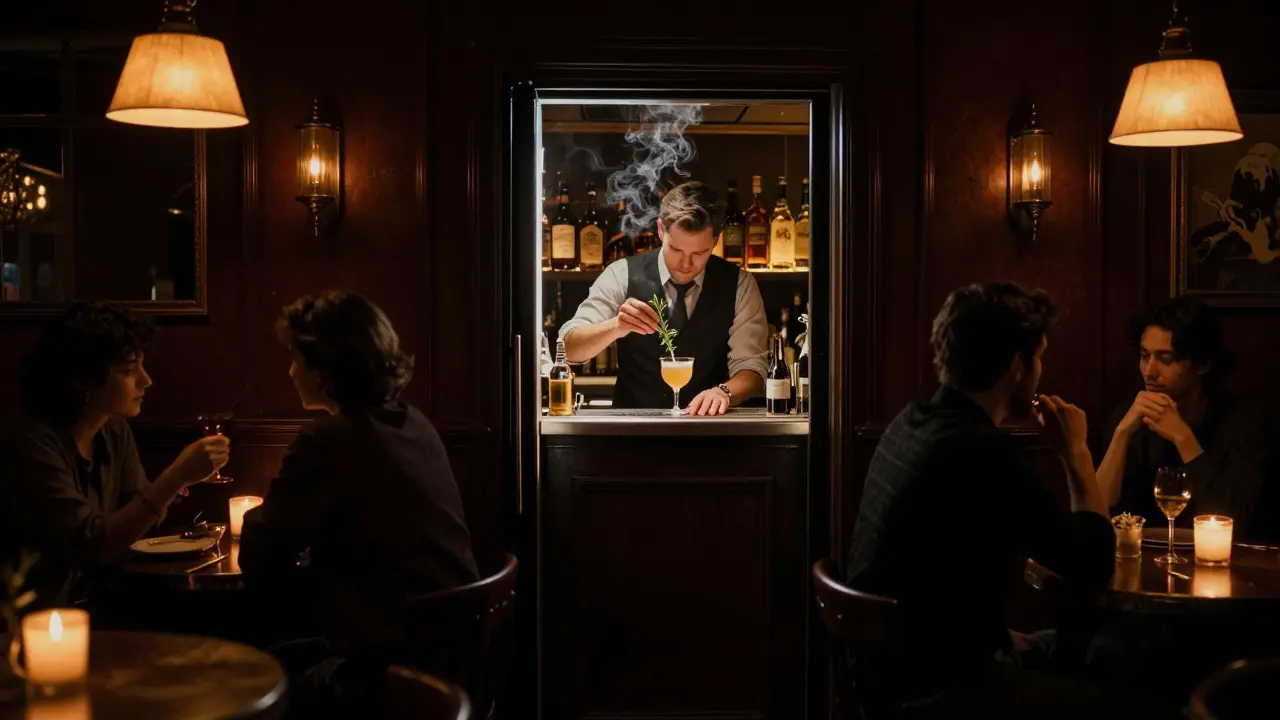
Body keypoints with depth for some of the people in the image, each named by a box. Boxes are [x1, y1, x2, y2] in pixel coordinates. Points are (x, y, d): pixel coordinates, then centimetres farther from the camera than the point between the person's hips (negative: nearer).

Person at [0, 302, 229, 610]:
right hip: (31, 619, -7)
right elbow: (90, 546, -25)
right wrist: (175, 477, -30)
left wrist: (176, 480, -14)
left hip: (87, 605, 7)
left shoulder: (115, 430, 4)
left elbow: (138, 519, 6)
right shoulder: (30, 443, -19)